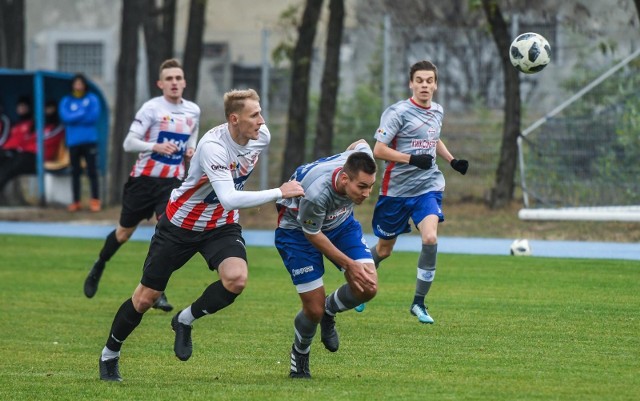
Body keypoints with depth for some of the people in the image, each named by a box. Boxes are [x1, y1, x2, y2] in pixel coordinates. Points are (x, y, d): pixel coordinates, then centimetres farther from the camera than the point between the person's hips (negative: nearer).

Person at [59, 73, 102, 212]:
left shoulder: (92, 99, 5)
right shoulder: (66, 101, 8)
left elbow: (94, 116, -8)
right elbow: (65, 117, -8)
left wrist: (75, 118, -5)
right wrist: (83, 113, -9)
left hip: (90, 140, -2)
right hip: (73, 142, 2)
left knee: (92, 171, -5)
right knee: (75, 172, 4)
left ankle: (95, 200, -3)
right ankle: (76, 201, 9)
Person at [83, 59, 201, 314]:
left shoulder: (193, 111, 4)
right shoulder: (151, 108, -12)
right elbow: (129, 143, -16)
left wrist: (191, 150, 1)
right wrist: (156, 147, -32)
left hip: (172, 181, 3)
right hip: (144, 178, -3)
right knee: (124, 232, 11)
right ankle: (98, 269, 39)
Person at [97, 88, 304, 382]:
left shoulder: (262, 136, -12)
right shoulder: (213, 146, -33)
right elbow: (229, 199, -42)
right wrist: (279, 193, -41)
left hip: (222, 226, 5)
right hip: (180, 224, -5)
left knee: (236, 279, -25)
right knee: (146, 297, 3)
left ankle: (185, 321, 2)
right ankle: (109, 355, 28)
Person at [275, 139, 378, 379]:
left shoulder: (362, 162, -28)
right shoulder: (316, 193, -43)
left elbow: (360, 144, 0)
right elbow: (312, 234, -23)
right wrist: (349, 265, -18)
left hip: (341, 223, 5)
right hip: (298, 230, -5)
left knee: (368, 287, -14)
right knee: (314, 309, -8)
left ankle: (329, 311, 19)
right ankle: (299, 354, 26)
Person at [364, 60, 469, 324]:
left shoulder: (437, 112, 8)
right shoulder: (398, 112, -12)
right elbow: (379, 150, -17)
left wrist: (452, 160, 15)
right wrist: (413, 159, -26)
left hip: (428, 187, 3)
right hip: (397, 190, -3)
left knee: (430, 238, -20)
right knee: (384, 249, 10)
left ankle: (419, 303, -8)